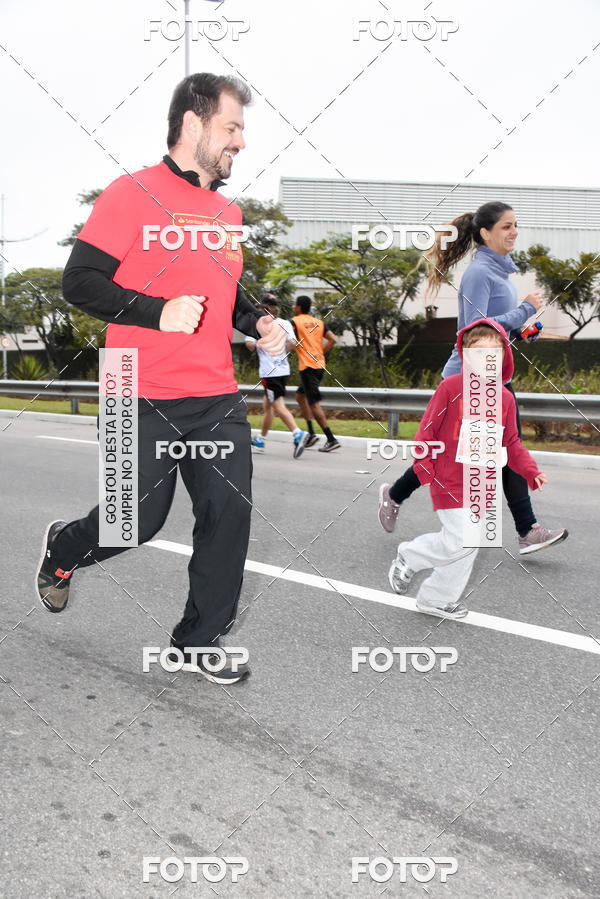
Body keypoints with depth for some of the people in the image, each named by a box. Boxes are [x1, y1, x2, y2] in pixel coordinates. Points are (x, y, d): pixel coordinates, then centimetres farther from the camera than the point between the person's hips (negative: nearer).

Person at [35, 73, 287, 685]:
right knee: (139, 520, 3)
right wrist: (159, 312, -21)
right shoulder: (133, 193, -6)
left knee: (229, 515, 2)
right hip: (146, 402, -6)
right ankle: (62, 549, 37)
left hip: (219, 400, 7)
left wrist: (257, 323, 8)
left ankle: (199, 640, 20)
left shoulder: (229, 213, 16)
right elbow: (78, 281, -9)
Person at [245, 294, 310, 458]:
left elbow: (250, 344, -12)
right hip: (283, 369, 6)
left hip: (269, 371, -6)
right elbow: (292, 342, -6)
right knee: (267, 404, 18)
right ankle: (261, 440, 28)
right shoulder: (285, 323, 7)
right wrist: (283, 353, 10)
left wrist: (256, 349, 10)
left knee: (279, 406, -9)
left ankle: (298, 433, -28)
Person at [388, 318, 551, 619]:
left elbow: (511, 443, 12)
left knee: (468, 544, 12)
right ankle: (409, 556, 15)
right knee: (460, 540, -12)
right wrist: (424, 469, -11)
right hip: (449, 479, -6)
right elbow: (428, 428, -8)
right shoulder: (451, 387, -12)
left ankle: (438, 599, 28)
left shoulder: (505, 398, 5)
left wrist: (530, 471, 1)